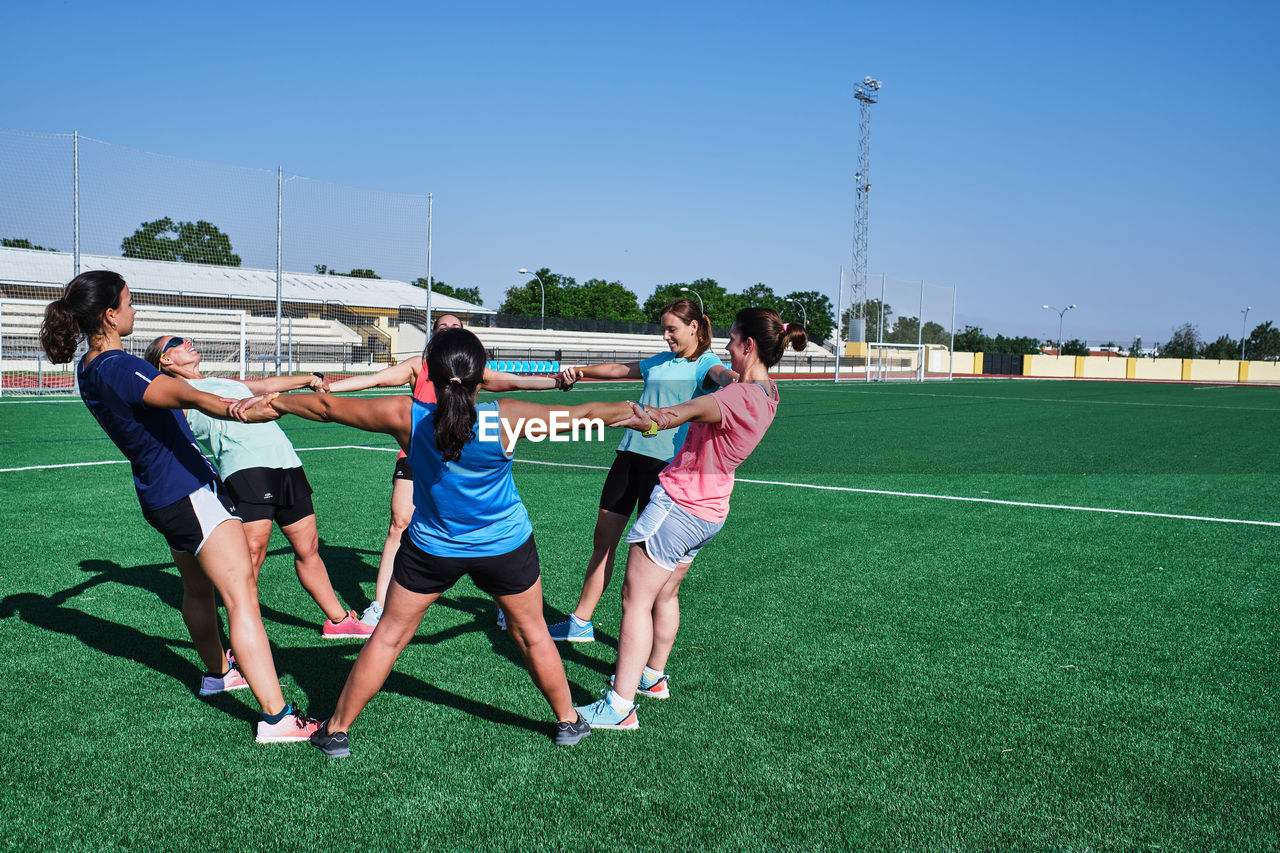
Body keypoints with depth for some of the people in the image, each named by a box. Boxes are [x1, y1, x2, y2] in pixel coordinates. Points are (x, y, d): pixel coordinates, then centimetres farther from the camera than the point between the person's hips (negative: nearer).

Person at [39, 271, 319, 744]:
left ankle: (217, 672, 48)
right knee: (241, 594, -13)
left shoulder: (90, 368, 9)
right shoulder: (117, 367, -22)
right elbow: (185, 395, -42)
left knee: (198, 588, 28)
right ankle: (276, 717, -16)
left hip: (159, 496, 10)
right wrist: (236, 411, -59)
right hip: (190, 490, -10)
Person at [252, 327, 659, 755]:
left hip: (430, 549, 1)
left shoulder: (406, 417, -20)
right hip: (506, 546, 0)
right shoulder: (505, 419, -24)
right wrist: (636, 412, 4)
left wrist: (272, 400, 10)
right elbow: (580, 415, -12)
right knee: (532, 634, 20)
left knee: (388, 637, 16)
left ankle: (336, 730, 26)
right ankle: (568, 721, 35)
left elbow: (327, 407, -7)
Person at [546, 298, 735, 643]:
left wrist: (737, 381, -49)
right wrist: (581, 371, 18)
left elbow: (722, 375, -26)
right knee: (603, 538, 10)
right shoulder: (659, 362, 19)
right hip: (629, 453, 7)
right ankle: (581, 622, 22)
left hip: (666, 460, -7)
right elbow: (618, 369, 31)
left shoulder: (704, 364, -3)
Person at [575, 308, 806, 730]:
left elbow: (676, 414, -37)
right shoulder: (766, 391, 3)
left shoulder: (740, 397, -25)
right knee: (665, 594, 24)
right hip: (709, 511, 9)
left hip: (678, 504, -9)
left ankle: (620, 706, -3)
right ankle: (653, 677, 40)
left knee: (636, 599, -5)